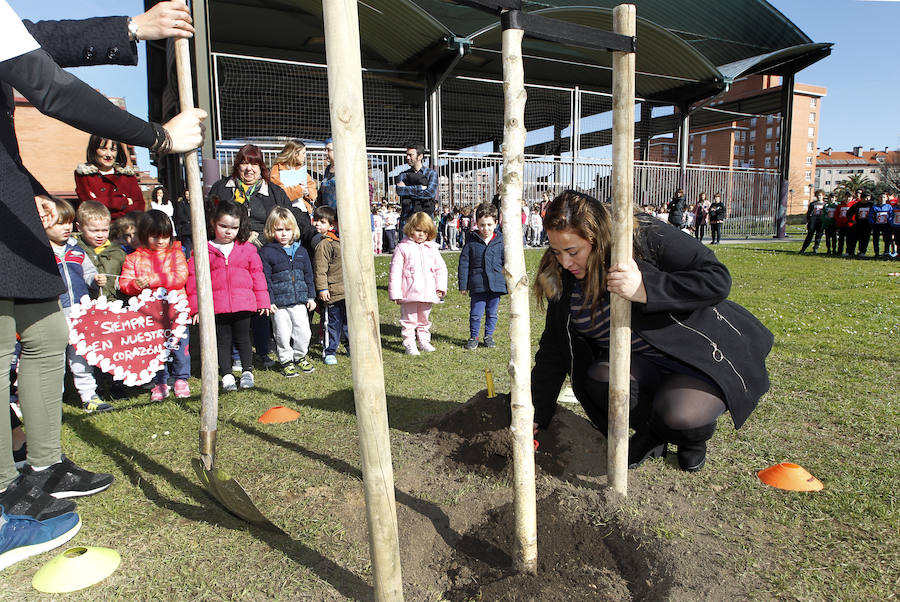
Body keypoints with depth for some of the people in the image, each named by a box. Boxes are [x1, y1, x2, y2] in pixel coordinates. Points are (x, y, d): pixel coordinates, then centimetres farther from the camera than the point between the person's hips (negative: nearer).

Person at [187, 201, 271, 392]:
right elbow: (194, 277, 3)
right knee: (222, 340, 8)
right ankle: (226, 375, 18)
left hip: (243, 304, 1)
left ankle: (247, 372, 22)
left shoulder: (247, 248, 7)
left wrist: (262, 301, 9)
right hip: (217, 305, 0)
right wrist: (196, 306, -1)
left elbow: (257, 274, 11)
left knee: (243, 338, 9)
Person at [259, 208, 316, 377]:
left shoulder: (301, 251, 9)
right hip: (279, 302, -3)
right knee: (283, 334, 3)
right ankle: (286, 361, 20)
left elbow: (308, 275, 14)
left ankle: (300, 356, 27)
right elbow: (265, 279, -4)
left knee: (303, 332, 6)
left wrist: (311, 296, 10)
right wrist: (269, 300, -10)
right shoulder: (266, 252, -3)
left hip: (300, 300, 3)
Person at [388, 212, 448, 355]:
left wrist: (440, 287, 0)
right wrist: (395, 293, -9)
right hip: (409, 293, -4)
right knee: (409, 319, 2)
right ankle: (409, 344, 12)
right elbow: (395, 272, -5)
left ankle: (424, 340, 31)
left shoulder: (432, 248, 8)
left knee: (425, 319, 17)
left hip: (427, 293, 4)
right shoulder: (403, 248, -3)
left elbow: (441, 268, 11)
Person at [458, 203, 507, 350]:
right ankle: (473, 337, 21)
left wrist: (509, 282, 7)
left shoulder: (500, 241, 2)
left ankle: (489, 336, 28)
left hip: (496, 284, 1)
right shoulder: (471, 240, -1)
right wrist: (463, 284, 0)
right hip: (477, 285, -1)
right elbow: (464, 263, 1)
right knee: (475, 313, 3)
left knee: (492, 313, 13)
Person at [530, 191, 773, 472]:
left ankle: (694, 435, 8)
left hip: (706, 353, -4)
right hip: (644, 363, 5)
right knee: (599, 380, -27)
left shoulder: (645, 237, -20)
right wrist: (535, 416, -2)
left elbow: (718, 279, -22)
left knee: (678, 415, -31)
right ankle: (651, 432, 4)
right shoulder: (565, 280, -5)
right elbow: (554, 350, 0)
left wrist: (645, 289, -35)